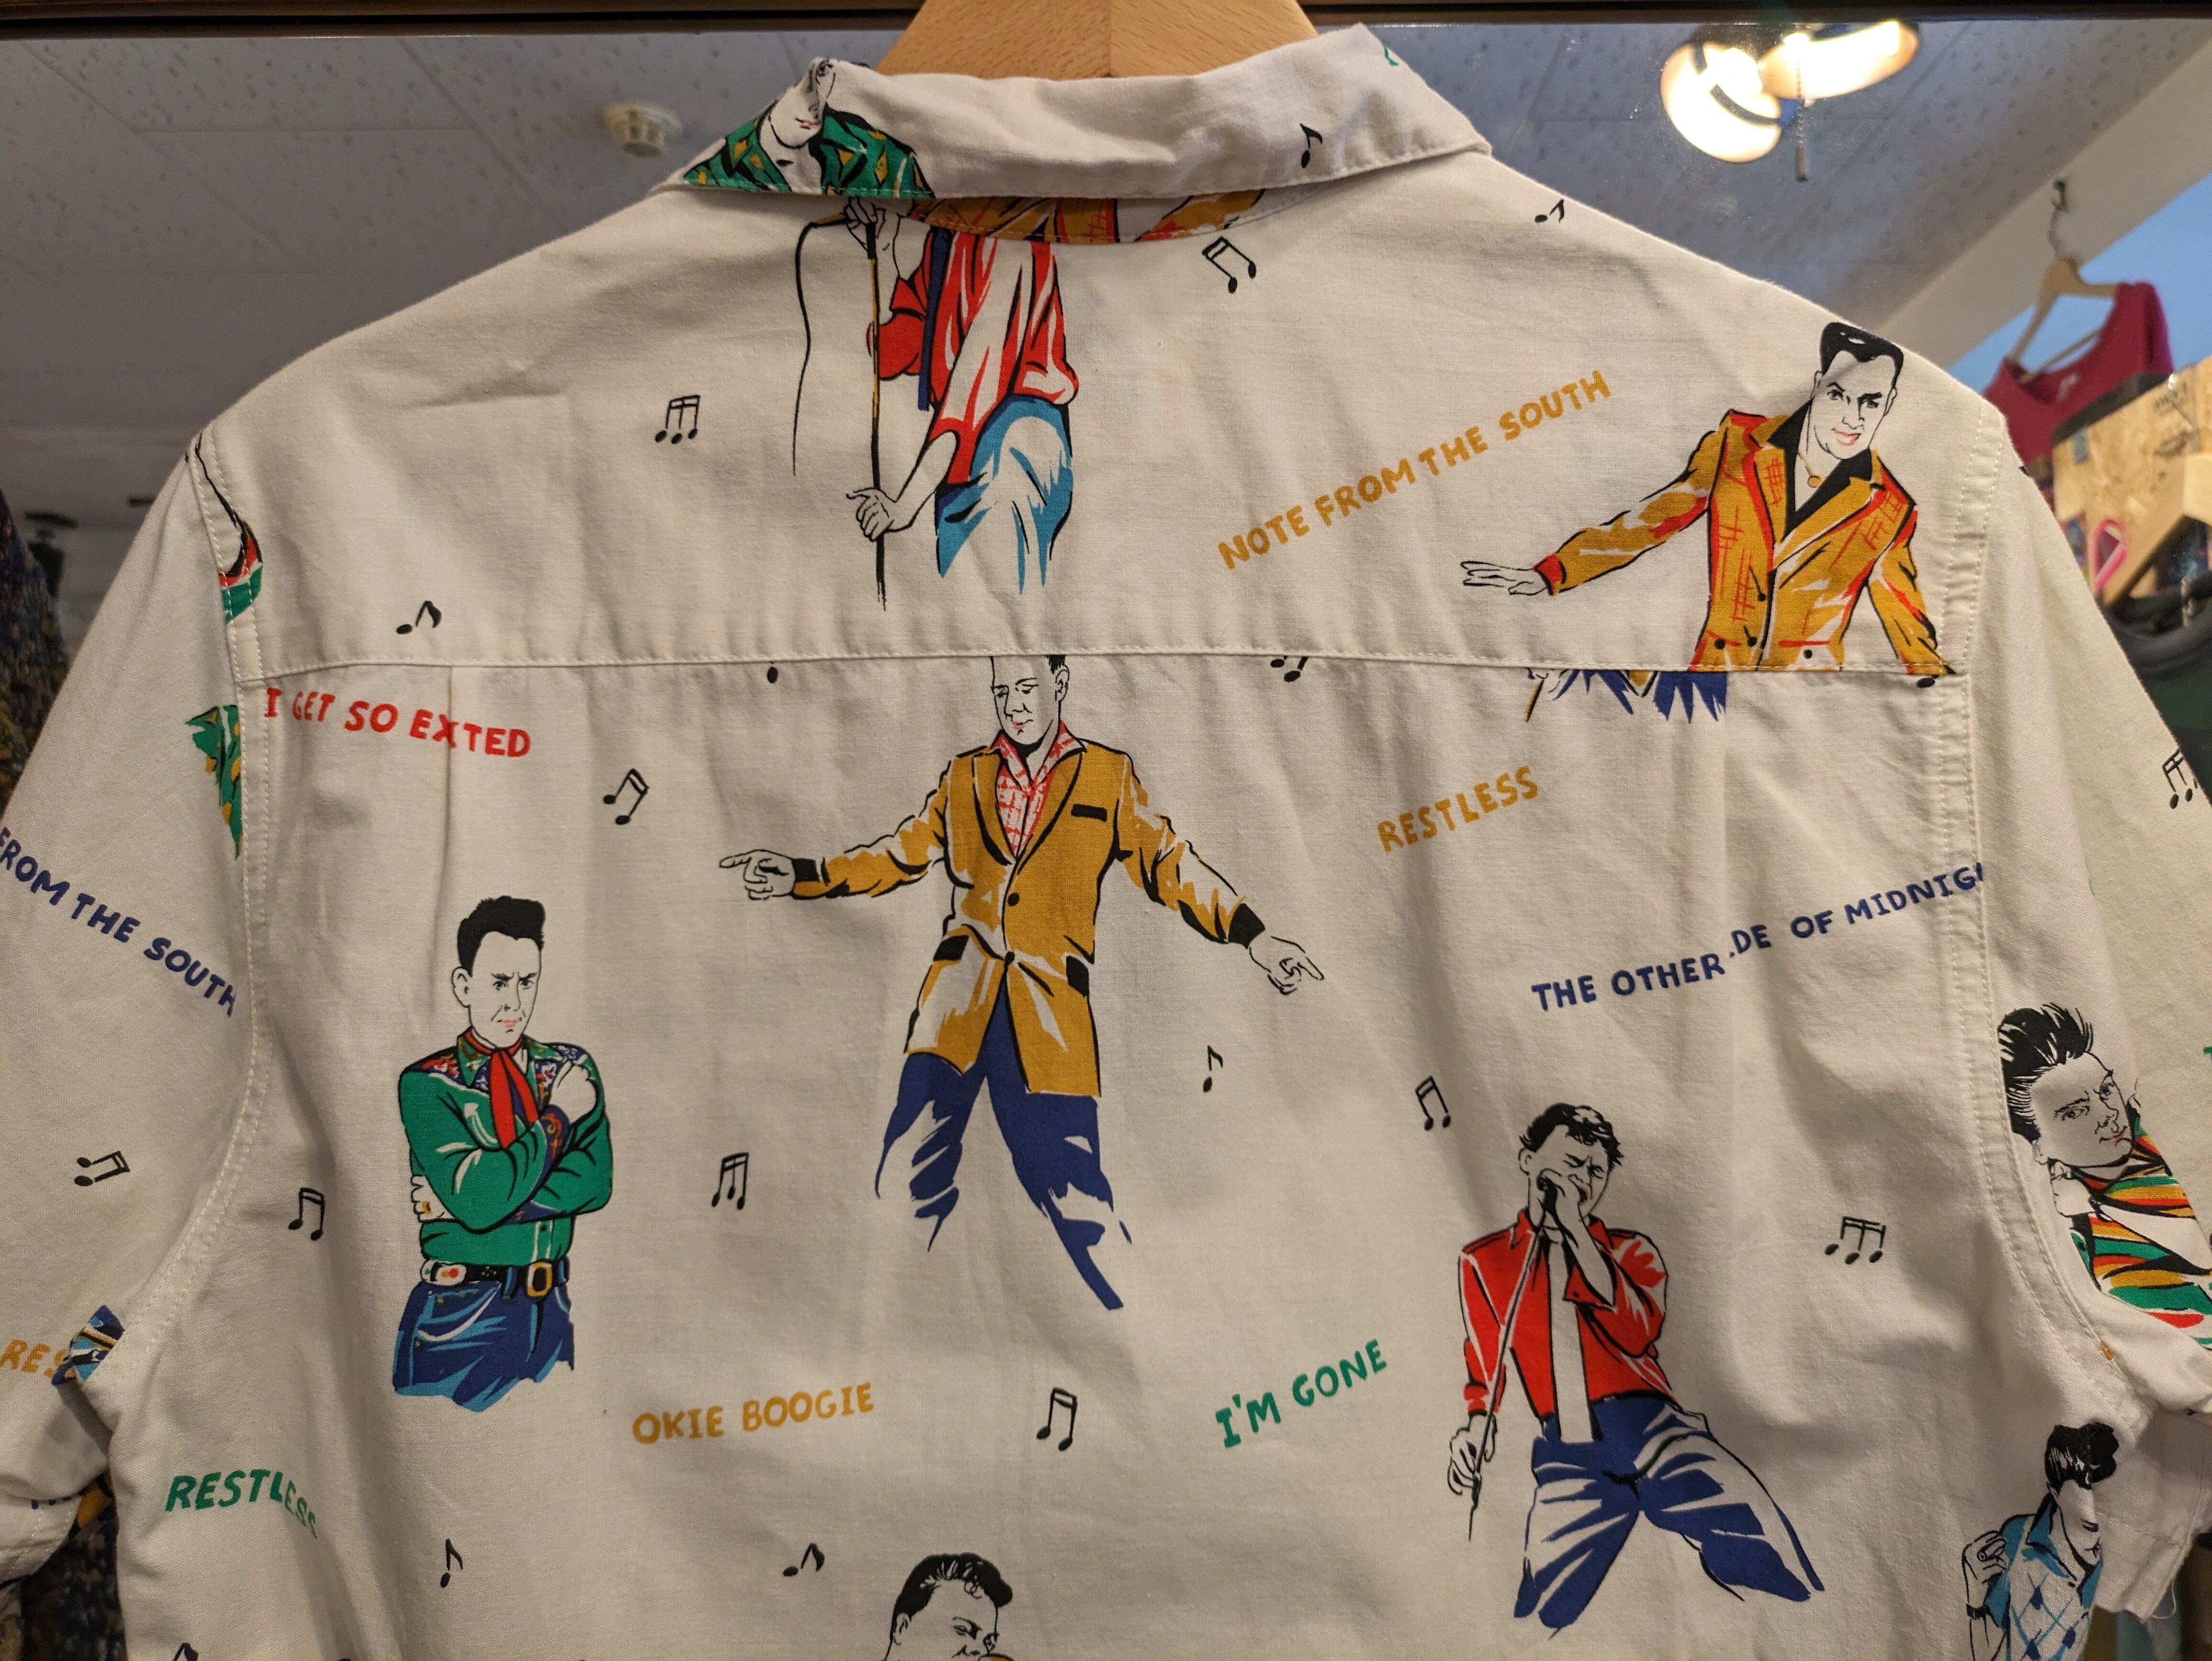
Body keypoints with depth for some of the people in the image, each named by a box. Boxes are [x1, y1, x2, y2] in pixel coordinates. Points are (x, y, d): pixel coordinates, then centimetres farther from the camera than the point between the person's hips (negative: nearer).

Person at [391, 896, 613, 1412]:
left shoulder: (572, 1068, 4)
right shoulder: (427, 1084, -9)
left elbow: (595, 1182, -8)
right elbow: (478, 1200, -21)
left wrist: (490, 1194, -18)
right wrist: (558, 1117, -13)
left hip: (552, 1310, 4)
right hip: (462, 1318, -4)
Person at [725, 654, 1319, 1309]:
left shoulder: (1109, 776, 9)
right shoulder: (964, 777, 14)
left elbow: (1168, 864, 8)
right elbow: (902, 855, 19)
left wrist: (1253, 936, 0)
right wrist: (802, 877, 11)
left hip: (1048, 1012, -2)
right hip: (958, 1004, 2)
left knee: (1070, 1186, -7)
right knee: (910, 1177, -1)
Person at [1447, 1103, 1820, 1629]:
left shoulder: (1631, 1251, 14)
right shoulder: (1483, 1262, 14)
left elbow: (1635, 1335, -6)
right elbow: (1485, 1359, 23)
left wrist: (1576, 1230, -7)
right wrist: (1477, 1422, 4)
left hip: (1654, 1434, 1)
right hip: (1568, 1463, 0)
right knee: (1542, 1623, -17)